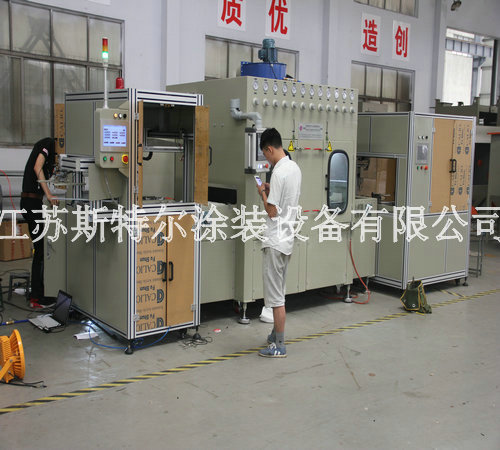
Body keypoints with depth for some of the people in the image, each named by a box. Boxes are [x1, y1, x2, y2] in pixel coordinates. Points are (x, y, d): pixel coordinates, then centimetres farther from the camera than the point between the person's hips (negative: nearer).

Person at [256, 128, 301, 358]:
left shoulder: (279, 172, -19)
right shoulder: (295, 168, 9)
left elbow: (272, 211, -19)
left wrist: (263, 193, -4)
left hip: (275, 241, -10)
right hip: (287, 238, 10)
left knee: (276, 296, -2)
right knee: (278, 292, 19)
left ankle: (279, 346, 6)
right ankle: (276, 335, 31)